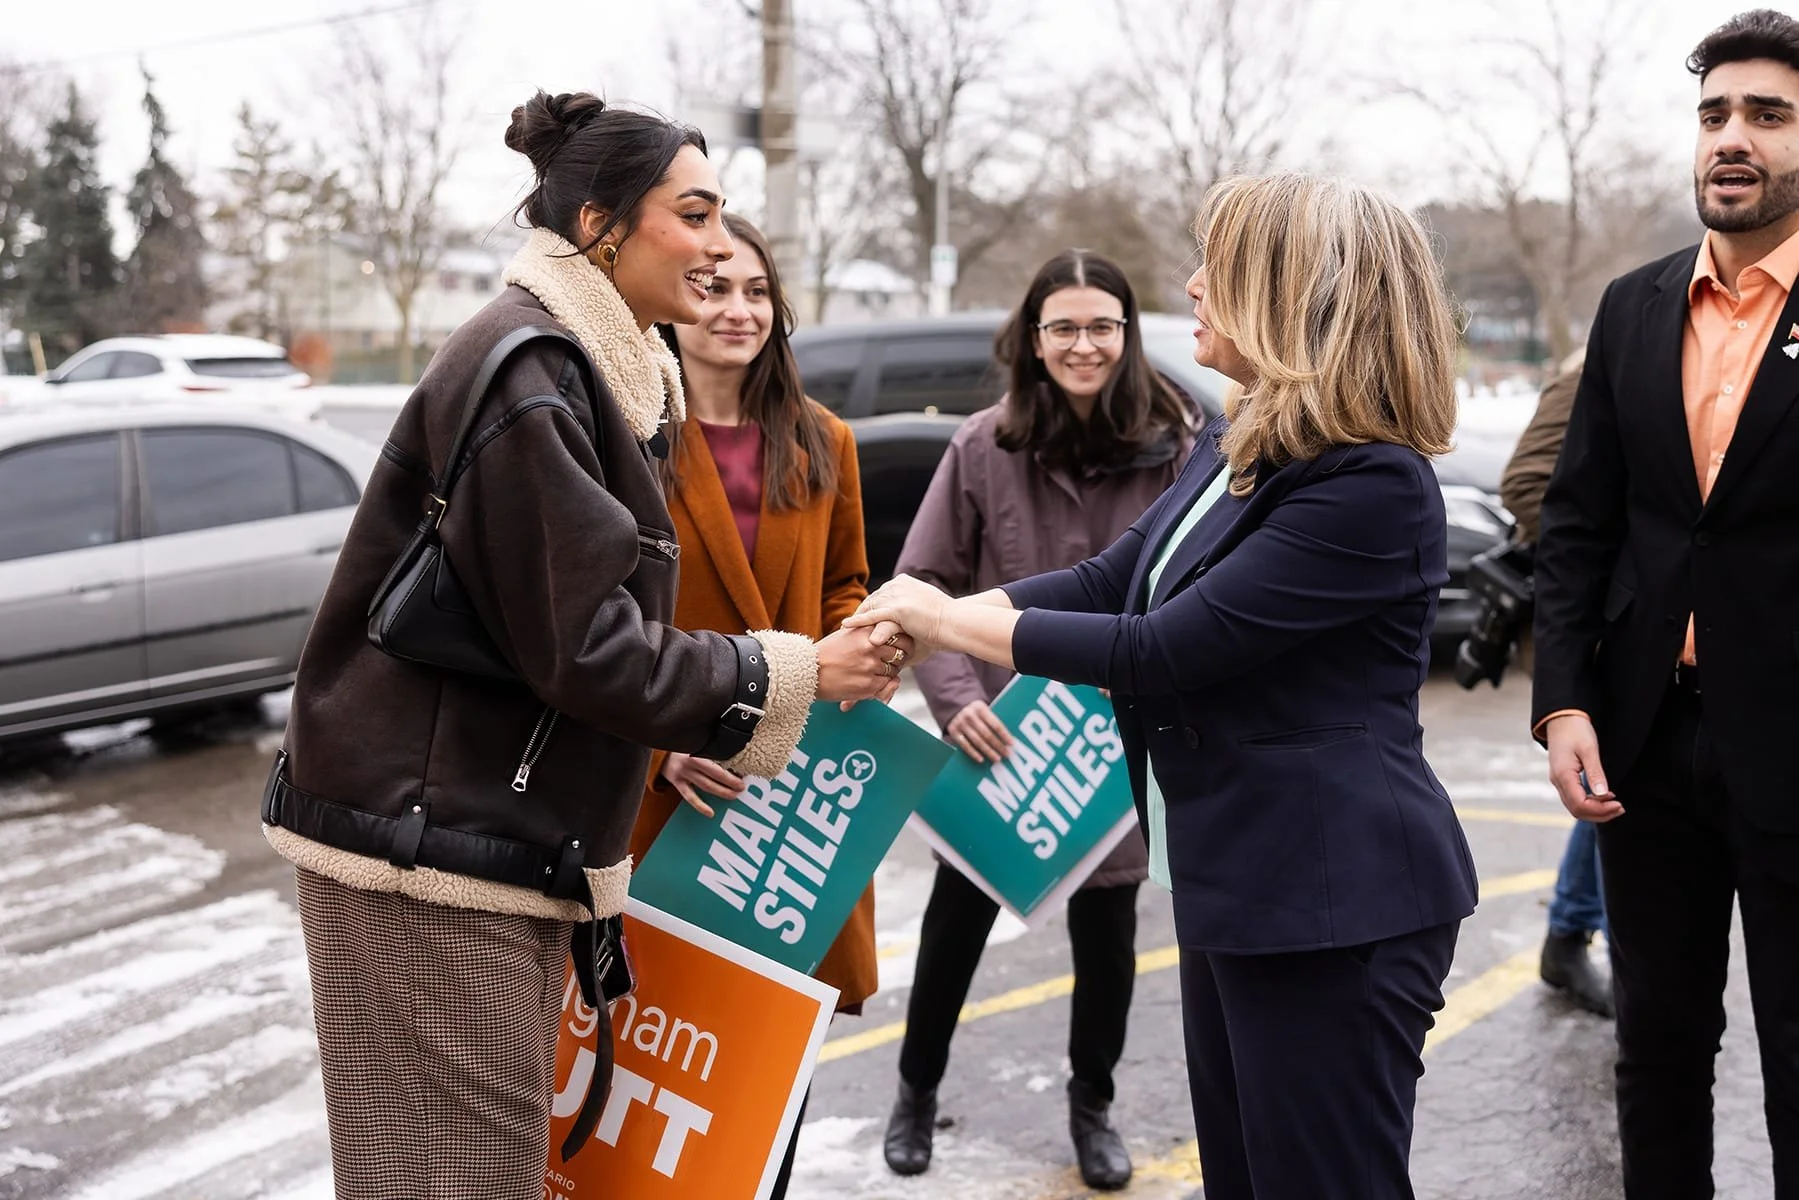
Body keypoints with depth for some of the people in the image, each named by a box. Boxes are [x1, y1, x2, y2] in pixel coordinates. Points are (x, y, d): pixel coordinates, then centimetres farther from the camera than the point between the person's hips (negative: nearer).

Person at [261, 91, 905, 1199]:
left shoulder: (586, 370, 14)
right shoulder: (524, 372, -17)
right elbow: (581, 643, -21)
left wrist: (680, 749, 14)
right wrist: (787, 678, -12)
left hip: (506, 843, 10)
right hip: (431, 855, -10)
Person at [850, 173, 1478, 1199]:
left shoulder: (1374, 484, -21)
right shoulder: (1236, 446, 9)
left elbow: (1165, 651, -22)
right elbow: (1115, 579, 10)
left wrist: (950, 621, -12)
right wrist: (921, 619, -2)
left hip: (1330, 906, -9)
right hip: (1232, 882, 9)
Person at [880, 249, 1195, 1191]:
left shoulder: (1173, 449, -9)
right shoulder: (983, 447, -9)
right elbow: (923, 584, -6)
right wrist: (955, 698, -17)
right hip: (997, 729, 0)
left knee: (1106, 925, 14)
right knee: (958, 917, 15)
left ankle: (1091, 1102, 37)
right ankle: (917, 1090, 38)